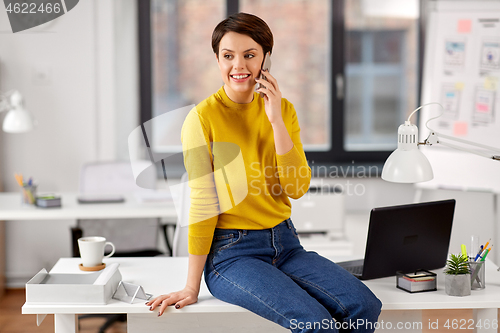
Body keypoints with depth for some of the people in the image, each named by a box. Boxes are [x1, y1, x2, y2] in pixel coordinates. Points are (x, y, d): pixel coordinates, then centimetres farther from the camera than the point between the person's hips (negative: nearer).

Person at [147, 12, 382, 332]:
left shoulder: (283, 109, 7)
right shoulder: (203, 117, -9)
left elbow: (297, 188, -3)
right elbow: (202, 204, -10)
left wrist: (276, 120, -12)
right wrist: (192, 287, -10)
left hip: (285, 243, 5)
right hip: (231, 253, -5)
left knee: (364, 306, -16)